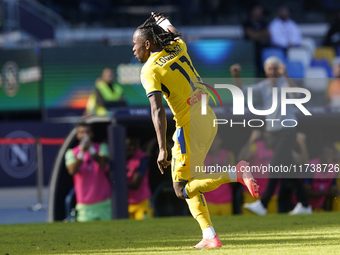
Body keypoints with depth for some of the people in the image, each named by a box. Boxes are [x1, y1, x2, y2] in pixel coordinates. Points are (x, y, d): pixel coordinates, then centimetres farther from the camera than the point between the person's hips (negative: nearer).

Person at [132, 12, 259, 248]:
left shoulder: (150, 70, -11)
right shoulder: (177, 48, 9)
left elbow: (158, 110, -22)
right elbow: (177, 35, 36)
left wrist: (162, 149, -26)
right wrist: (163, 21, 55)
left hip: (190, 125, -8)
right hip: (209, 117, 8)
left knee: (182, 190, -4)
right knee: (188, 184, 16)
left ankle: (236, 174, -20)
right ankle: (210, 237, 7)